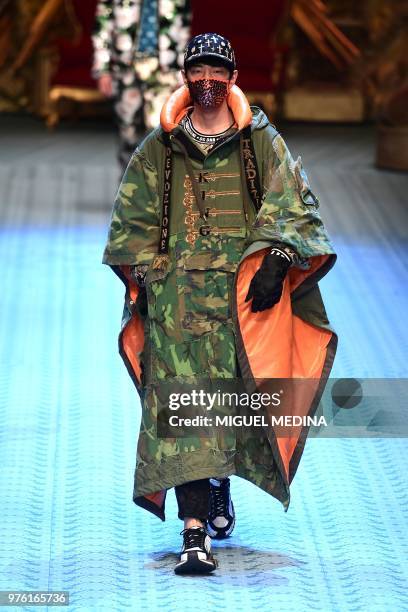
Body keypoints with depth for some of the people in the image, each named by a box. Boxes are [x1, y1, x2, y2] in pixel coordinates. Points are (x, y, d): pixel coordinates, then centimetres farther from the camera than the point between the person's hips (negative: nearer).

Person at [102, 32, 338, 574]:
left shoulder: (262, 143, 8)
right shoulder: (158, 150, 11)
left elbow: (294, 205, 1)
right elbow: (132, 219, 13)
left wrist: (278, 261, -13)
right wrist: (144, 278, 2)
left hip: (243, 294, 0)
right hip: (177, 297, 0)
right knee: (182, 410, -11)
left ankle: (220, 484, 38)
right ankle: (195, 534, -16)